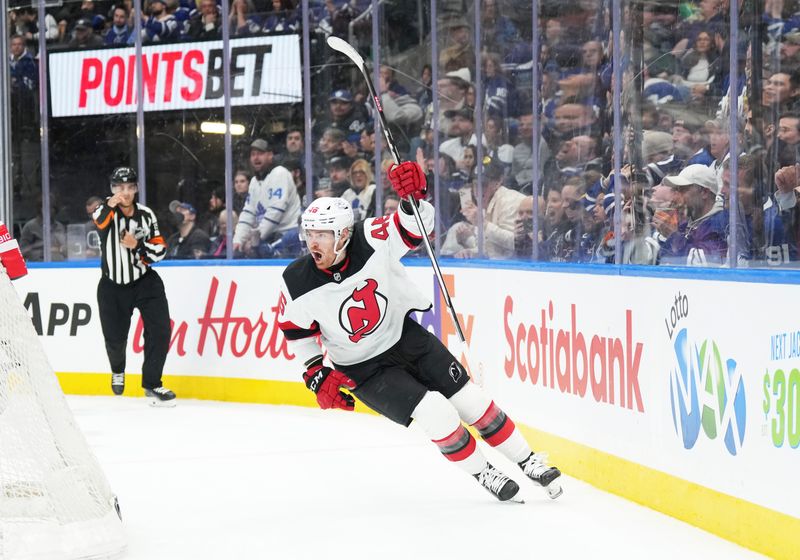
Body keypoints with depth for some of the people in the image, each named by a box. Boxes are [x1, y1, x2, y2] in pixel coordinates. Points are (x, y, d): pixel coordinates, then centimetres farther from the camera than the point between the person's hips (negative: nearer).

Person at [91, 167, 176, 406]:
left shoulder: (145, 215, -3)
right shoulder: (106, 211, -11)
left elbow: (160, 250, -2)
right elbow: (100, 221, -37)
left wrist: (136, 246, -19)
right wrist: (112, 204, -56)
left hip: (144, 281, 1)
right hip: (113, 285, -1)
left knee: (160, 330, -13)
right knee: (115, 339, 5)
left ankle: (151, 384, -1)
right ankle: (118, 370, 41)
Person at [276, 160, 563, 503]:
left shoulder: (371, 242, -22)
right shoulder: (297, 285, -20)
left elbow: (415, 226, -21)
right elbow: (295, 331, -4)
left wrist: (413, 199, -42)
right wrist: (317, 375, -8)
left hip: (405, 335, 2)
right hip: (362, 367, -2)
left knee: (472, 402, 2)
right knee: (435, 412, -18)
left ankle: (529, 462, 18)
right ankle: (483, 474, 3)